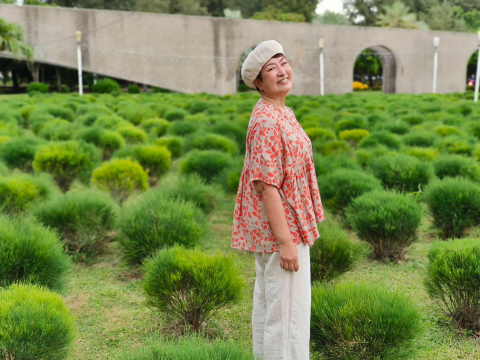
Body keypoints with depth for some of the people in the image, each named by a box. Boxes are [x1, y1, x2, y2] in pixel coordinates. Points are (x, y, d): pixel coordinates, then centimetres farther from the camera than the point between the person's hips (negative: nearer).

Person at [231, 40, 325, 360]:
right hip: (281, 227, -10)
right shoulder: (267, 121, -20)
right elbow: (267, 184, -24)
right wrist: (285, 241, -24)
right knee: (287, 308, -1)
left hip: (275, 227, 10)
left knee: (268, 303, 19)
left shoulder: (281, 113, 11)